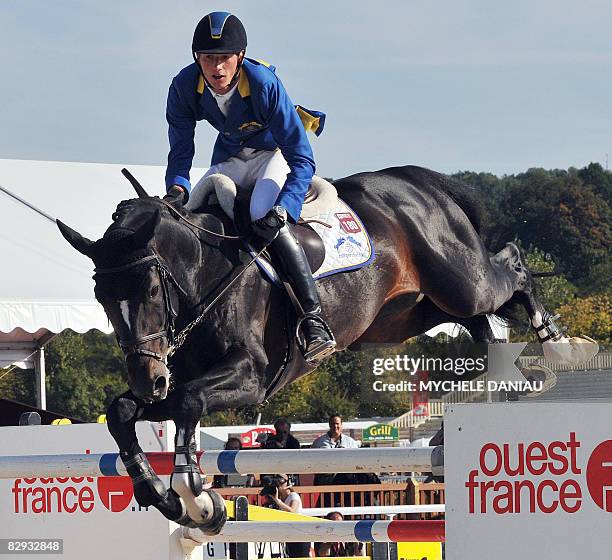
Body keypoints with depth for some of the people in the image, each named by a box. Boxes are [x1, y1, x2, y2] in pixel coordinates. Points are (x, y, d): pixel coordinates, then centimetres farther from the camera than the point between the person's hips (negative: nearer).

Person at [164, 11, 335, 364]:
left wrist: (281, 212, -47)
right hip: (230, 158, 6)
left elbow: (303, 160, -33)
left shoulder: (264, 84, -34)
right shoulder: (185, 87, -21)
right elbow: (181, 149, -11)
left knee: (264, 215, -32)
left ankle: (315, 321, -36)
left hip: (277, 152, -5)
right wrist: (177, 190, -33)